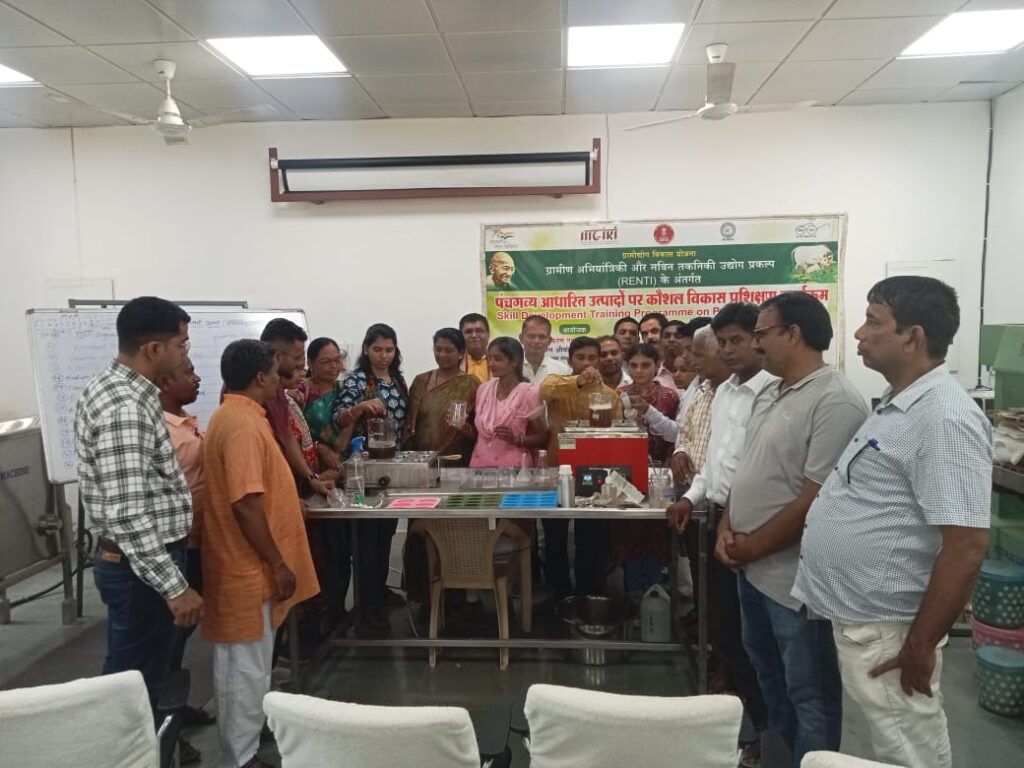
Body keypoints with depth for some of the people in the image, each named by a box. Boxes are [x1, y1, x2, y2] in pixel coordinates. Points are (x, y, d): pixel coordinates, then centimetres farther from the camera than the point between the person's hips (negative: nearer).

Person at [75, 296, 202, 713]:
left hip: (136, 559, 10)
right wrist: (174, 586, -27)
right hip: (140, 566, -10)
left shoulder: (115, 389, 7)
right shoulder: (124, 408, -26)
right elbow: (127, 514, -29)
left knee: (134, 674, 22)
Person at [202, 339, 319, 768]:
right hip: (248, 567, -11)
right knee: (246, 667, 2)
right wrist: (278, 564, -21)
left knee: (243, 664, 22)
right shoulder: (242, 424, -22)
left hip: (246, 562, 11)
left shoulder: (236, 415, 10)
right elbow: (246, 503, -27)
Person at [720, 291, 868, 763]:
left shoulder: (836, 402, -21)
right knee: (768, 673, 26)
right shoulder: (771, 394, 9)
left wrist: (753, 547, -14)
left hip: (794, 577, -9)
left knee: (808, 693, 10)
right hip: (751, 568, 9)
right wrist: (727, 530, 0)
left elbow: (816, 500, -24)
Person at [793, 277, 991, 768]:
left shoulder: (945, 420, -22)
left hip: (884, 628, -9)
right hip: (856, 615, 9)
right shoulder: (896, 404, 8)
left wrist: (921, 645, -20)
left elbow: (966, 545, -24)